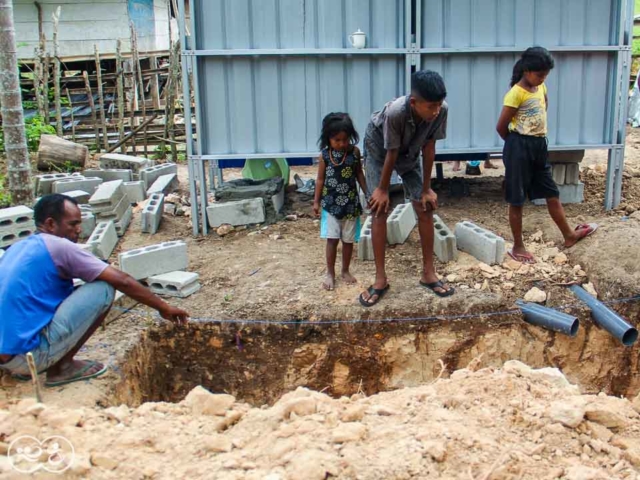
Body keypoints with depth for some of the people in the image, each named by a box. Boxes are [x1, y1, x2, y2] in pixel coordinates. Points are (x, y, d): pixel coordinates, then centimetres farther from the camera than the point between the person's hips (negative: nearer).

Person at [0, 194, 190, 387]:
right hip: (27, 354, -8)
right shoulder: (58, 246, -9)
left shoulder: (16, 248, 15)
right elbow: (123, 282, -9)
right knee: (103, 289, -7)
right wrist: (163, 307, 1)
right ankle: (61, 367, 2)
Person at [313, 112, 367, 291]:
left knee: (348, 240, 10)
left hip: (351, 203, 1)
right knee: (332, 239, -1)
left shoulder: (354, 151, -5)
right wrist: (316, 201, 2)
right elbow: (320, 179, 0)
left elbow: (359, 174, 6)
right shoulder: (324, 155, -7)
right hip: (330, 203, -1)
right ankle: (330, 273, 12)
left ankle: (345, 271, 26)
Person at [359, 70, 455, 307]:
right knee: (379, 210, -10)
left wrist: (426, 188, -12)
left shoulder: (441, 110, -31)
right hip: (378, 150, -4)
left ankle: (428, 273, 8)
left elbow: (428, 147, -19)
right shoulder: (395, 112, -42)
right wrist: (383, 189, -16)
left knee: (425, 208, -3)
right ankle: (381, 279, -2)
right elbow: (391, 153, -29)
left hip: (409, 153, 4)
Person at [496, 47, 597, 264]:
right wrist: (516, 143, 3)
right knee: (517, 200, 3)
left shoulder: (541, 87, 7)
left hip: (539, 145, 8)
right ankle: (518, 247, 13)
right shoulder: (516, 93, -17)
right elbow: (501, 127, -15)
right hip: (520, 148, -8)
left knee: (552, 193, 17)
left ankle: (569, 235, 31)